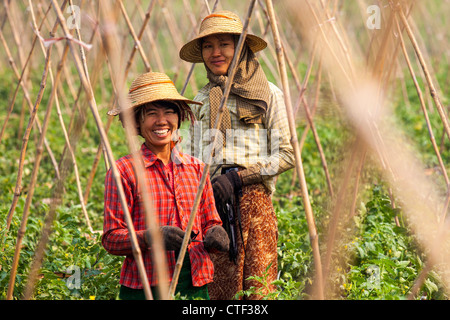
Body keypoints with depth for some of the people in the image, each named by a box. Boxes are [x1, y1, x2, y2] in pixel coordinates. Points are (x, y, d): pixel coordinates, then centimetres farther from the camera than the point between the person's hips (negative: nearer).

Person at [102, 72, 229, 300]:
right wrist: (150, 237, -22)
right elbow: (111, 238, -5)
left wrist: (214, 235, -6)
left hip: (195, 285, 4)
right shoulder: (124, 170, -4)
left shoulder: (196, 168, 10)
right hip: (144, 288, -4)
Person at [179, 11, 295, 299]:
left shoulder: (268, 94, 3)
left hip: (253, 201, -3)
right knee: (220, 289, -2)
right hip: (210, 200, 4)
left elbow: (287, 155, -1)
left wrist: (238, 177, -10)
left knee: (257, 287, -9)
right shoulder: (201, 100, 18)